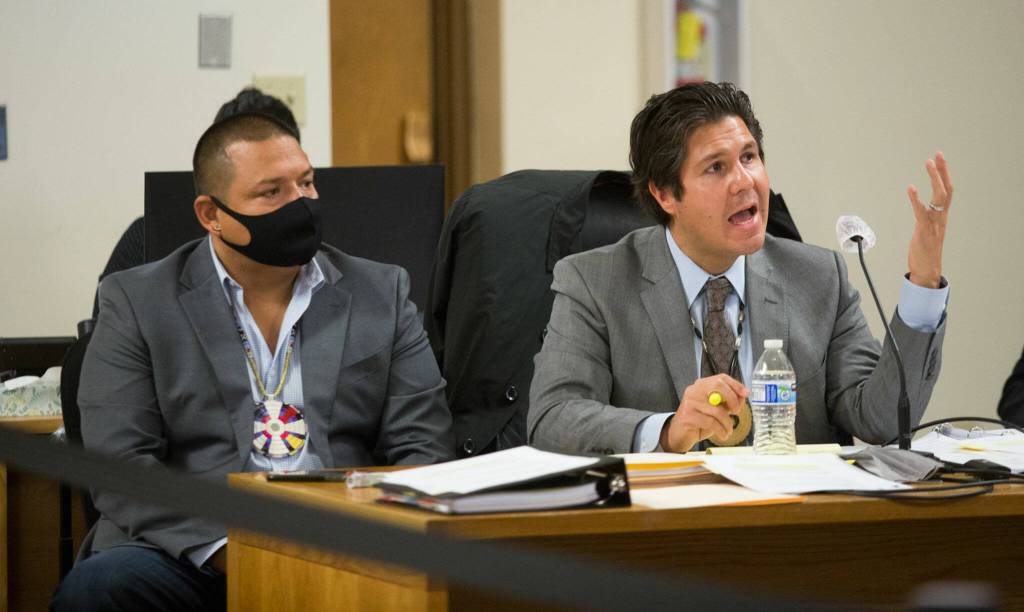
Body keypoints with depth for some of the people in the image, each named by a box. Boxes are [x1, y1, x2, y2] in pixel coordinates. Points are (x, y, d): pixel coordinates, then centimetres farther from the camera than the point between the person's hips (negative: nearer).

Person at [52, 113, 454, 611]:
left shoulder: (381, 294, 16)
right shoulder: (138, 303, 9)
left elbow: (422, 449, 10)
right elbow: (120, 463, -1)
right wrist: (228, 550, -16)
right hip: (193, 553, 0)